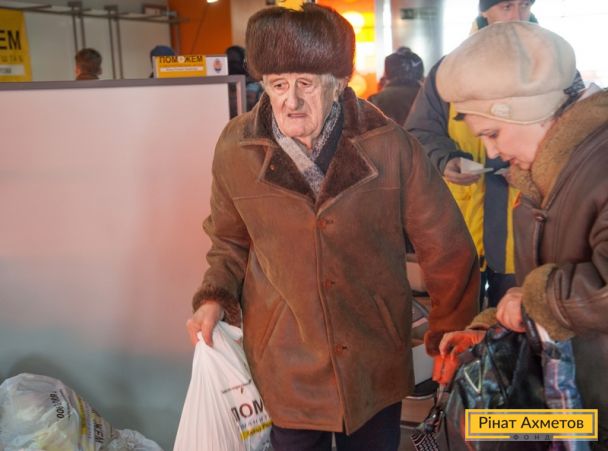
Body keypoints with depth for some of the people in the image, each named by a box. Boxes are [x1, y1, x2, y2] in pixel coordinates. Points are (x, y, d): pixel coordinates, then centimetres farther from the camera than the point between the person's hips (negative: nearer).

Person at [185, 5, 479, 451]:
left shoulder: (389, 145, -12)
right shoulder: (236, 149, -9)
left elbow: (447, 248, -2)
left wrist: (450, 337, 2)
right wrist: (216, 297, -7)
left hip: (377, 364, 0)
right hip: (285, 367, 0)